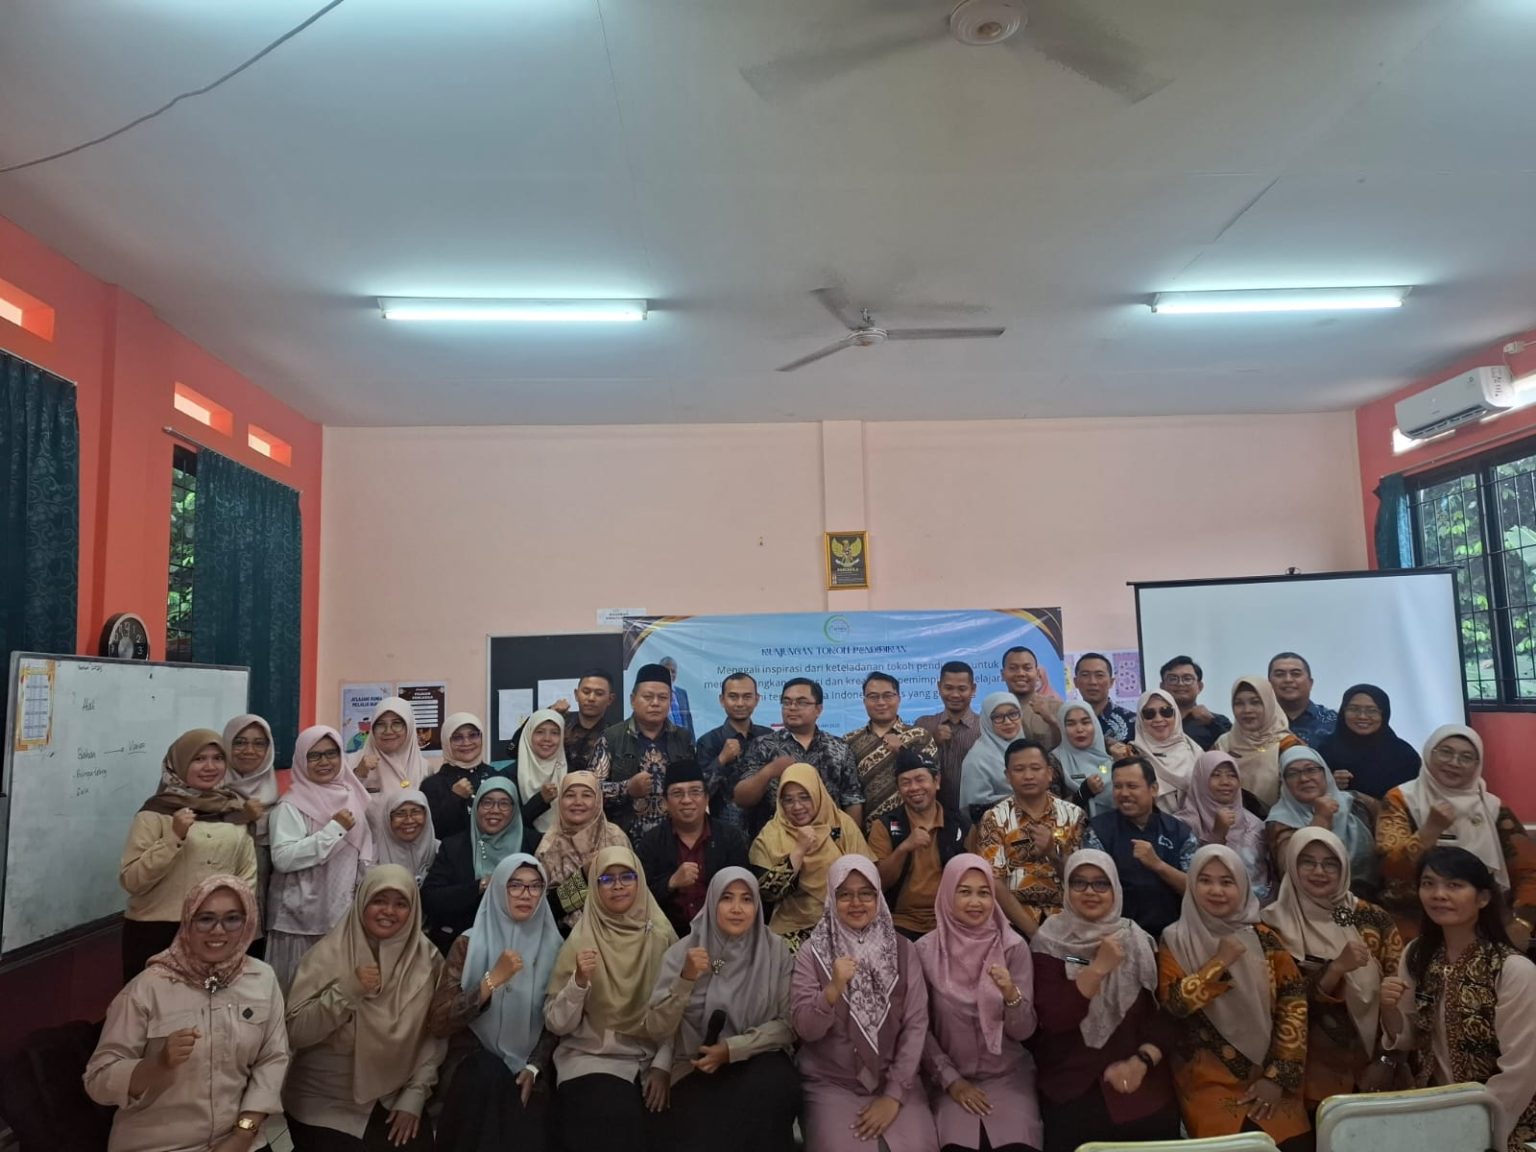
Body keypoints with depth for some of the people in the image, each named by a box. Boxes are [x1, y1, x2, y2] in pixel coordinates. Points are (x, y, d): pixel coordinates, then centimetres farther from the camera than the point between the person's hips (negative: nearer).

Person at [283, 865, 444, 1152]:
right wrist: (347, 991, -26)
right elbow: (295, 1033, -16)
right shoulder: (329, 953, -11)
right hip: (324, 1102, -1)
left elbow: (435, 1035, -1)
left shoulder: (427, 959, -6)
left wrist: (414, 1096, -6)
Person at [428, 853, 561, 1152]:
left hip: (529, 1067, 0)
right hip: (475, 1062, 0)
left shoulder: (552, 945, 1)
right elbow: (438, 1023, -13)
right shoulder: (469, 944, -4)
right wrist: (493, 979, -22)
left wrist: (534, 1067, -10)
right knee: (488, 1077, -31)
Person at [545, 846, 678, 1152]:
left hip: (652, 1058, 2)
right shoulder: (581, 940, -4)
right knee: (617, 1119, -24)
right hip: (592, 1058, -2)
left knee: (656, 1123, -19)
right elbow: (556, 1024, -7)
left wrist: (663, 1065, -7)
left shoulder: (661, 937, 0)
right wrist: (579, 981, -21)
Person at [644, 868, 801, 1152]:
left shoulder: (775, 950, -3)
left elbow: (788, 1024, -3)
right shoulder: (683, 951, -4)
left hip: (758, 1060, 1)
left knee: (773, 1083, -29)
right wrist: (686, 979, -24)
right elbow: (656, 1032, -10)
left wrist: (732, 1048, -15)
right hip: (698, 1069, -1)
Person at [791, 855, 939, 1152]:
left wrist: (895, 1095, -8)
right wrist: (833, 989, -26)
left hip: (894, 1080, 1)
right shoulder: (812, 952, -3)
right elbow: (805, 1030, -8)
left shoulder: (903, 950, 1)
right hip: (831, 1084, -1)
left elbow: (916, 1025, -1)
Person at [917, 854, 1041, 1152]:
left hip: (1008, 1074, 1)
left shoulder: (1014, 946, -7)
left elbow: (1024, 1031, -7)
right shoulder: (926, 949, -8)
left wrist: (1011, 995, -25)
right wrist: (950, 1080, -6)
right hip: (950, 1075, -1)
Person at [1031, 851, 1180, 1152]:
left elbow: (1164, 1014, 3)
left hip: (1138, 1076, 2)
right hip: (1071, 1083, -2)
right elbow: (1053, 1019, -12)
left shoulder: (1138, 941, 6)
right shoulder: (1050, 943, -2)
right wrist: (1098, 968, -17)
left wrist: (1142, 1061, -13)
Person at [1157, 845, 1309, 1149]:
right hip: (1209, 1079, -2)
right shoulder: (1176, 940, -1)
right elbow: (1173, 1002, -13)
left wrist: (1277, 1076, -6)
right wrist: (1221, 962, -15)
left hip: (1267, 1073, 2)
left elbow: (1294, 1003, 0)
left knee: (1290, 1140, -13)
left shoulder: (1263, 937, 4)